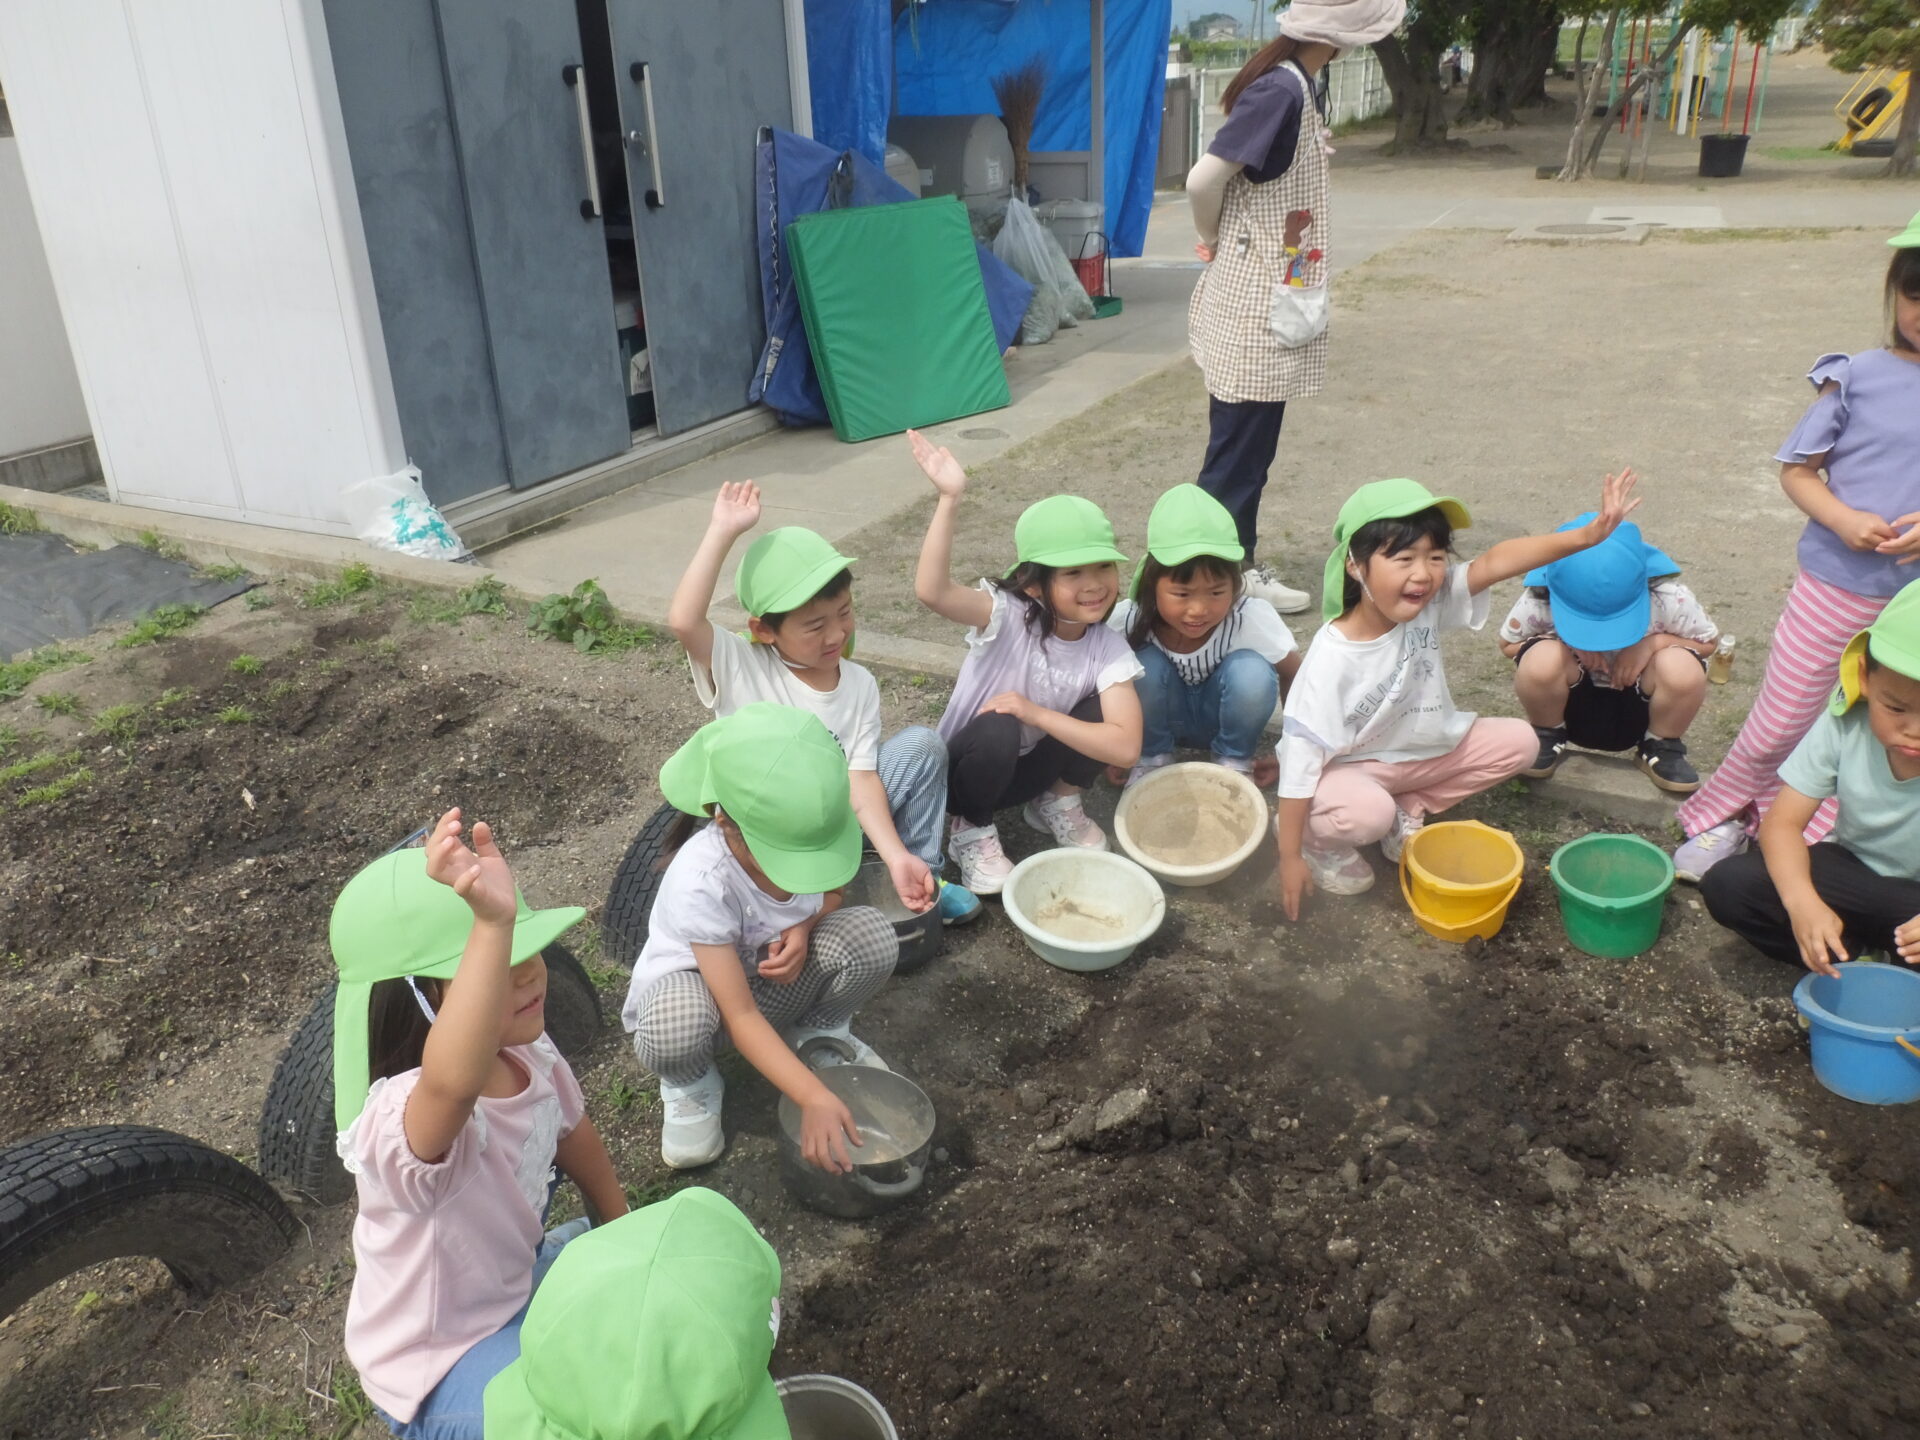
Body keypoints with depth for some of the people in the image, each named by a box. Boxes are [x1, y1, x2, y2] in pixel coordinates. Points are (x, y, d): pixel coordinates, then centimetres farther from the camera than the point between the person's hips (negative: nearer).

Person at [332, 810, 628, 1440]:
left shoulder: (528, 1054, -15)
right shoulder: (402, 1118, -40)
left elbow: (572, 1133, 6)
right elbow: (454, 1083, -66)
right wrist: (492, 925, -78)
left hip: (521, 1277, 7)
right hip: (439, 1364, -7)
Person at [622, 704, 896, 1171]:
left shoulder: (814, 830, -23)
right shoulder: (701, 883, -37)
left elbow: (831, 890, 3)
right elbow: (741, 1017, -34)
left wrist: (803, 927, -21)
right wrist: (815, 1099, -42)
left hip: (774, 978, 4)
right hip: (692, 981, -4)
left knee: (871, 935, -26)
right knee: (677, 1023, -42)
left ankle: (817, 1033, 6)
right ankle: (690, 1086, -2)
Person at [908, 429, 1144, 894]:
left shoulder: (1109, 650, -16)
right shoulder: (1008, 616, -26)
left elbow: (1125, 747, -27)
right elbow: (932, 591, -46)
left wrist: (1036, 713, -31)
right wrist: (949, 499, -53)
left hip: (1029, 767, 3)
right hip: (969, 766, -3)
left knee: (1101, 710, -22)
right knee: (997, 730, -37)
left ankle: (1058, 804, 6)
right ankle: (972, 831, -7)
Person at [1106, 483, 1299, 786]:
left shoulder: (1252, 619, -31)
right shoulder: (1129, 620, -30)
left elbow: (1294, 678, -16)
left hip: (1223, 715, 0)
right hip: (1159, 716, 0)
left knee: (1252, 672, -31)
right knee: (1145, 665, -31)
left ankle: (1234, 762, -3)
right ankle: (1151, 758, -3)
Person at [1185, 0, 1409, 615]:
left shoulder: (1297, 85, 11)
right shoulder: (1281, 91, -19)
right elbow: (1204, 179, -24)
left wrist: (1220, 244, 3)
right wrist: (1217, 241, -6)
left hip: (1260, 300, 9)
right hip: (1255, 307, -9)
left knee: (1246, 446, 16)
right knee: (1241, 447, 0)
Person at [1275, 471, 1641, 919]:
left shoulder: (1432, 602, -16)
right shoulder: (1331, 659, -30)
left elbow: (1496, 562, -29)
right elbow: (1301, 754, -27)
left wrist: (1587, 534, -45)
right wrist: (1291, 857, -25)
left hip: (1418, 751, 7)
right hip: (1347, 767, -6)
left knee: (1518, 741, -1)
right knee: (1368, 814, -37)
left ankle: (1406, 810, 5)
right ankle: (1309, 834, -1)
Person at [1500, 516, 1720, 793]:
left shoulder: (1668, 598, -20)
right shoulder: (1538, 601, -22)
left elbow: (1709, 641, -2)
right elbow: (1508, 644, -5)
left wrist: (1654, 641, -24)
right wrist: (1567, 643, -25)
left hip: (1636, 713, 1)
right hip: (1574, 709, -1)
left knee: (1682, 667, -32)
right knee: (1541, 660, -34)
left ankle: (1662, 747, 0)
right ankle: (1548, 737, -1)